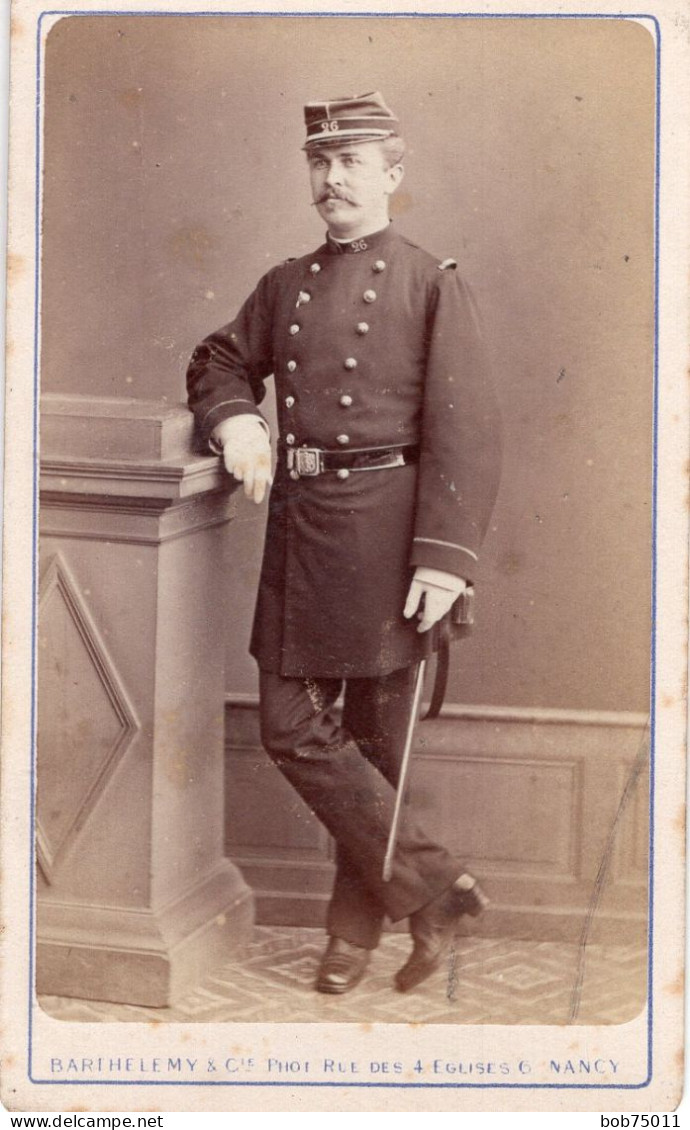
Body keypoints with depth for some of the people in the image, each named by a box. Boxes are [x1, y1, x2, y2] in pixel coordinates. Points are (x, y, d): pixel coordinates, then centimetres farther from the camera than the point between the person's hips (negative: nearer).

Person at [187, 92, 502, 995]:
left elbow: (467, 430, -10)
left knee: (375, 736, 3)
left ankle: (360, 921, 18)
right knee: (291, 724, 2)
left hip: (384, 530, -5)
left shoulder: (432, 285, -4)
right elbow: (221, 360, 25)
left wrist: (445, 557, -18)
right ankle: (435, 887, 13)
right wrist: (234, 420, 1)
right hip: (299, 523, 6)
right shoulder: (285, 286, 13)